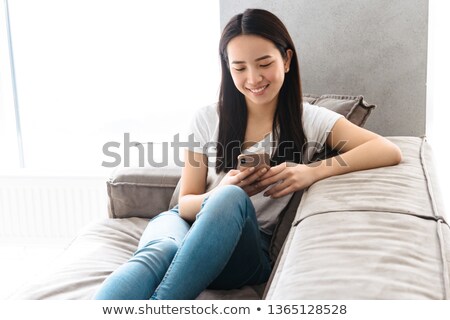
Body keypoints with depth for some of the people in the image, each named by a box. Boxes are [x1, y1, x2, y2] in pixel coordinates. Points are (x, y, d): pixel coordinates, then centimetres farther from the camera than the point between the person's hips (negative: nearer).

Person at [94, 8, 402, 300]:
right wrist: (218, 195, -19)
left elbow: (390, 151, -8)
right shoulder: (208, 120, 6)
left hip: (249, 250, -1)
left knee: (232, 199, -35)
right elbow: (186, 204, 6)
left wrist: (313, 172, -23)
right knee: (160, 251, -36)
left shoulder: (310, 120, 3)